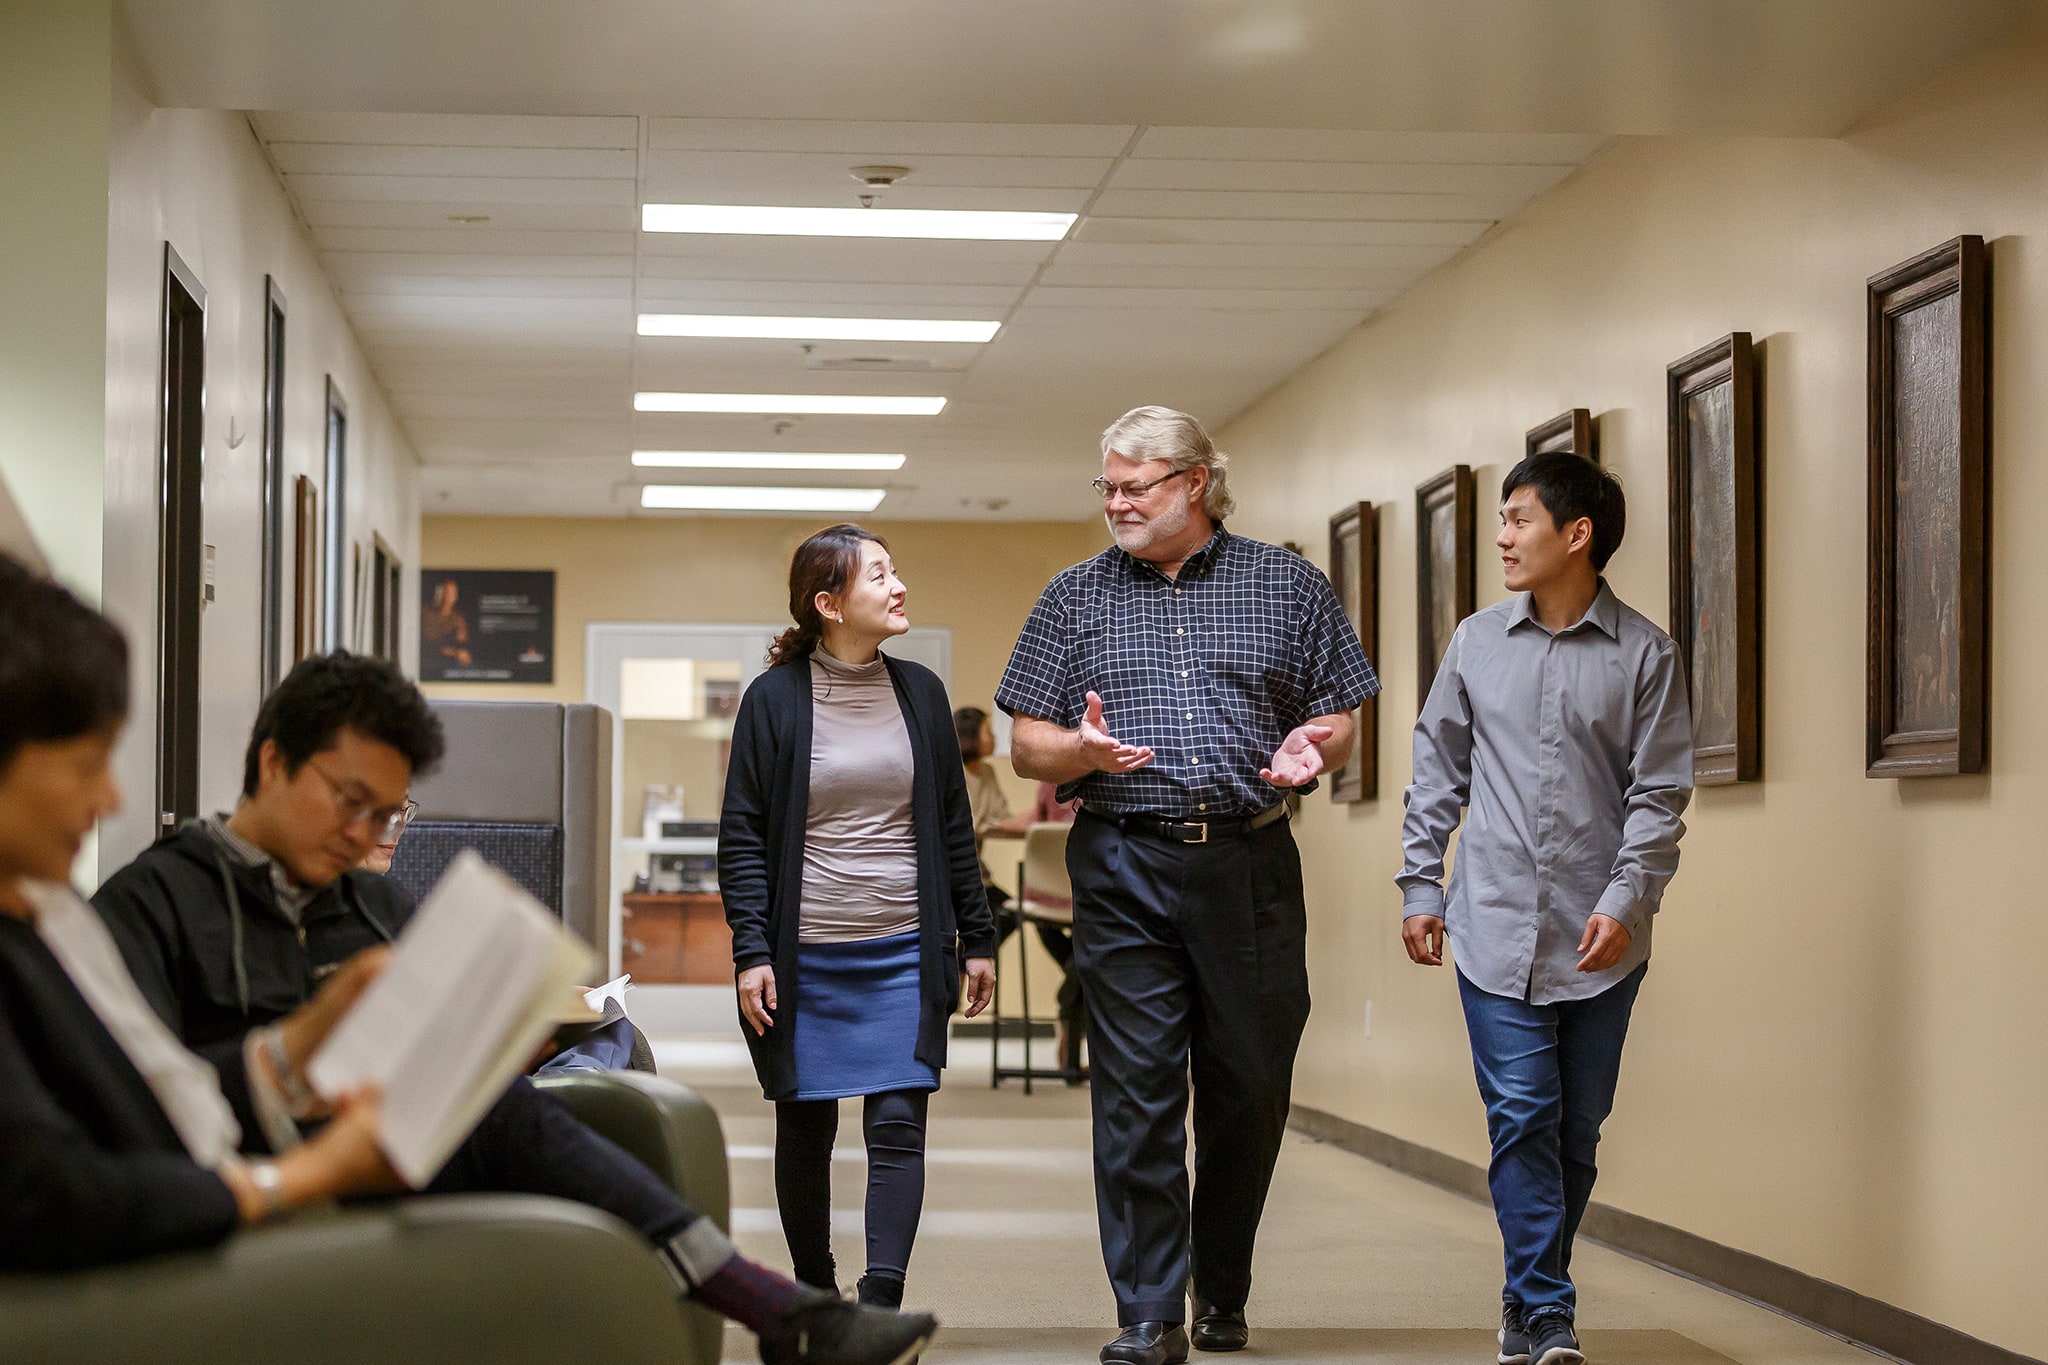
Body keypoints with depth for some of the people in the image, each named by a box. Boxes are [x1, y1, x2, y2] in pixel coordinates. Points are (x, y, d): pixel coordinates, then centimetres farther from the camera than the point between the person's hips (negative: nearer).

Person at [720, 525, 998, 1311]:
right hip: (805, 958, -2)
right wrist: (750, 949, -10)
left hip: (905, 952, 2)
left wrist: (976, 936, 11)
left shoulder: (920, 692, 7)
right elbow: (742, 834, -2)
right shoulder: (774, 699, -2)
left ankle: (880, 1301, -12)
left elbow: (953, 824, 13)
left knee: (898, 1125, -9)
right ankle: (815, 1296, 22)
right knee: (804, 1130, 8)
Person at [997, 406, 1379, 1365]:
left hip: (1253, 863, 1)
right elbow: (1026, 745, 8)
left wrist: (1311, 746, -11)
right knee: (1137, 1092, -5)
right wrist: (1083, 749, -14)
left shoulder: (1289, 586, 9)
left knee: (1250, 1088, 6)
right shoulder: (1075, 598, 10)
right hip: (1124, 869, 0)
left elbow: (1340, 718, 12)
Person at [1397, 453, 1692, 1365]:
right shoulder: (1477, 643, 8)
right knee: (1523, 1118, -7)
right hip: (1496, 929, 1)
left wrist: (1625, 903, -14)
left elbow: (1658, 795, -2)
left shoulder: (1644, 655, 0)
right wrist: (1419, 888, 9)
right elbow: (1437, 771, 14)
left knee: (1576, 1129, 7)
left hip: (1599, 939, -1)